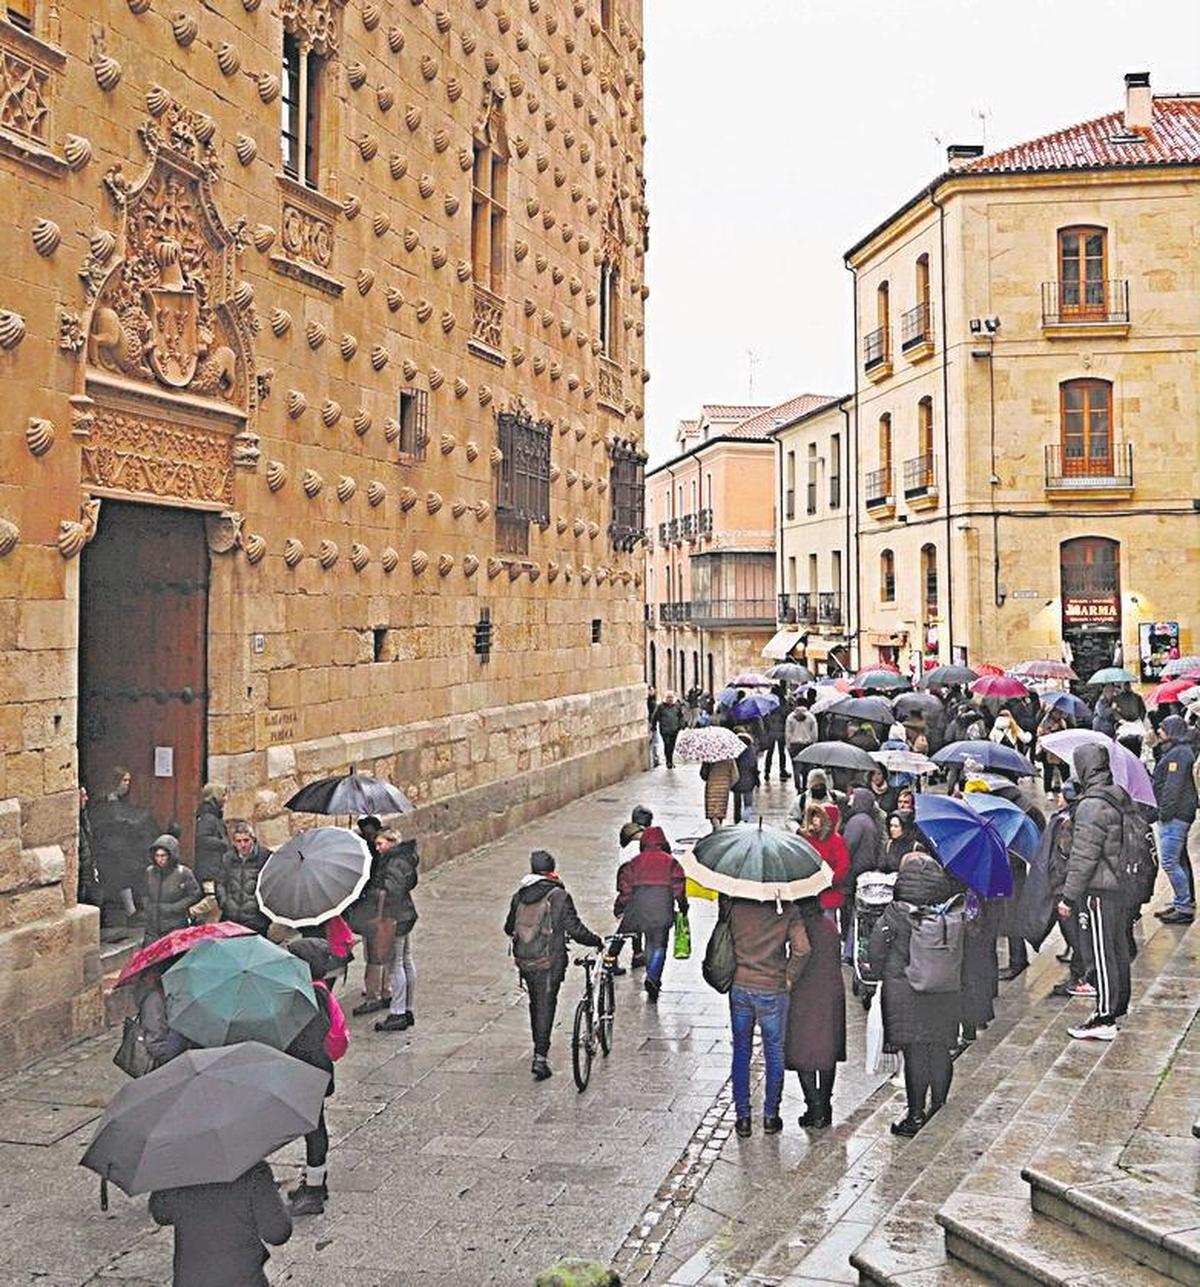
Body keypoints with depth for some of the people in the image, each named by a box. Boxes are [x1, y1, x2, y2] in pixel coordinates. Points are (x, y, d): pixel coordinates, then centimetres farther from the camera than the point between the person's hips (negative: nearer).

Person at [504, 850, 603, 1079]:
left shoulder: (520, 895, 4)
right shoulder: (559, 896, -11)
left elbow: (509, 927, 14)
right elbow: (575, 929, -13)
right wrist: (597, 941, 2)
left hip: (524, 960, 5)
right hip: (548, 961, -5)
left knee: (535, 1004, 21)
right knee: (545, 1006, 0)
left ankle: (540, 1047, 34)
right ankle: (540, 1057, -7)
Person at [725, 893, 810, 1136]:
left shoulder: (734, 904, -6)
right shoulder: (787, 909, -12)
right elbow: (801, 948, -19)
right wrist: (789, 977, -8)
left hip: (739, 986, 2)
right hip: (772, 990, -2)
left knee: (741, 1052, 15)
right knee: (774, 1053, 15)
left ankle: (742, 1117, 18)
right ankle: (770, 1116, 22)